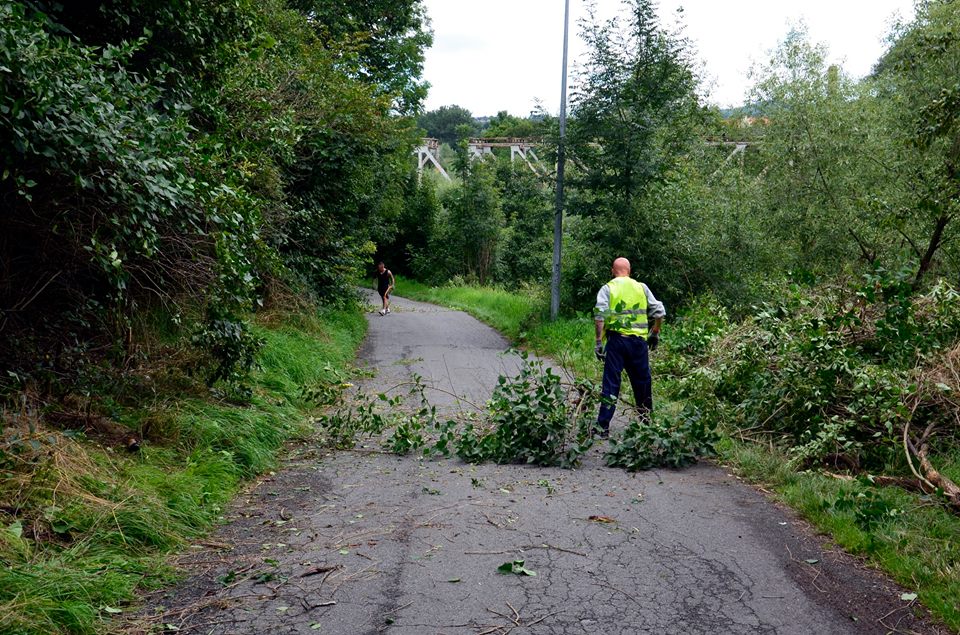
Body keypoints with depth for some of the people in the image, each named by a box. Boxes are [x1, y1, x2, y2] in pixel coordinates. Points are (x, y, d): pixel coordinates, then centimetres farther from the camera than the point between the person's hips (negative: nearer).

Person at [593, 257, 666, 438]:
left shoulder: (607, 288, 2)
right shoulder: (642, 287, 9)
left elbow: (600, 315, -12)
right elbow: (658, 311, 7)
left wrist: (598, 341, -10)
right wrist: (655, 333, 20)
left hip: (616, 340, -2)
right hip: (639, 341, 2)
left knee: (611, 384, 1)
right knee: (643, 382, 15)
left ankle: (603, 427, -1)